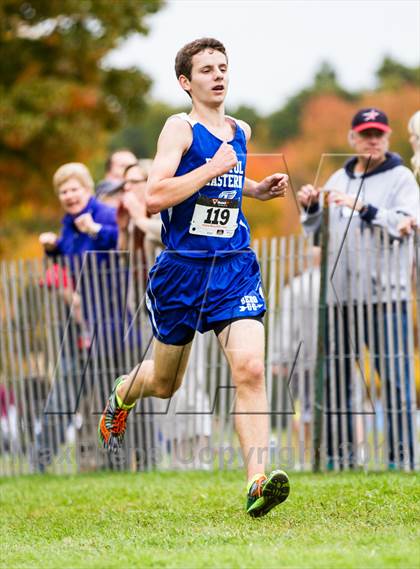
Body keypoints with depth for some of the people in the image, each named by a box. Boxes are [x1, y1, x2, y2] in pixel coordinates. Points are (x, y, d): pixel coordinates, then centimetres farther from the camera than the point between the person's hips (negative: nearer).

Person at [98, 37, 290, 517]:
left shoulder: (241, 131, 12)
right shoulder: (180, 128, -8)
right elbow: (154, 197, -21)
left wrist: (257, 190, 15)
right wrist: (212, 169, -22)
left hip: (234, 269, 3)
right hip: (182, 268, -3)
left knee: (249, 369, -18)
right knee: (164, 382, 15)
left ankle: (257, 482, -24)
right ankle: (120, 397, 51)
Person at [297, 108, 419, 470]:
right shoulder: (339, 180, 18)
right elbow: (318, 235, 23)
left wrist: (364, 208, -22)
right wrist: (311, 208, 4)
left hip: (385, 293, -5)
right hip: (341, 293, 5)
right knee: (336, 377, 6)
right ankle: (339, 452, 13)